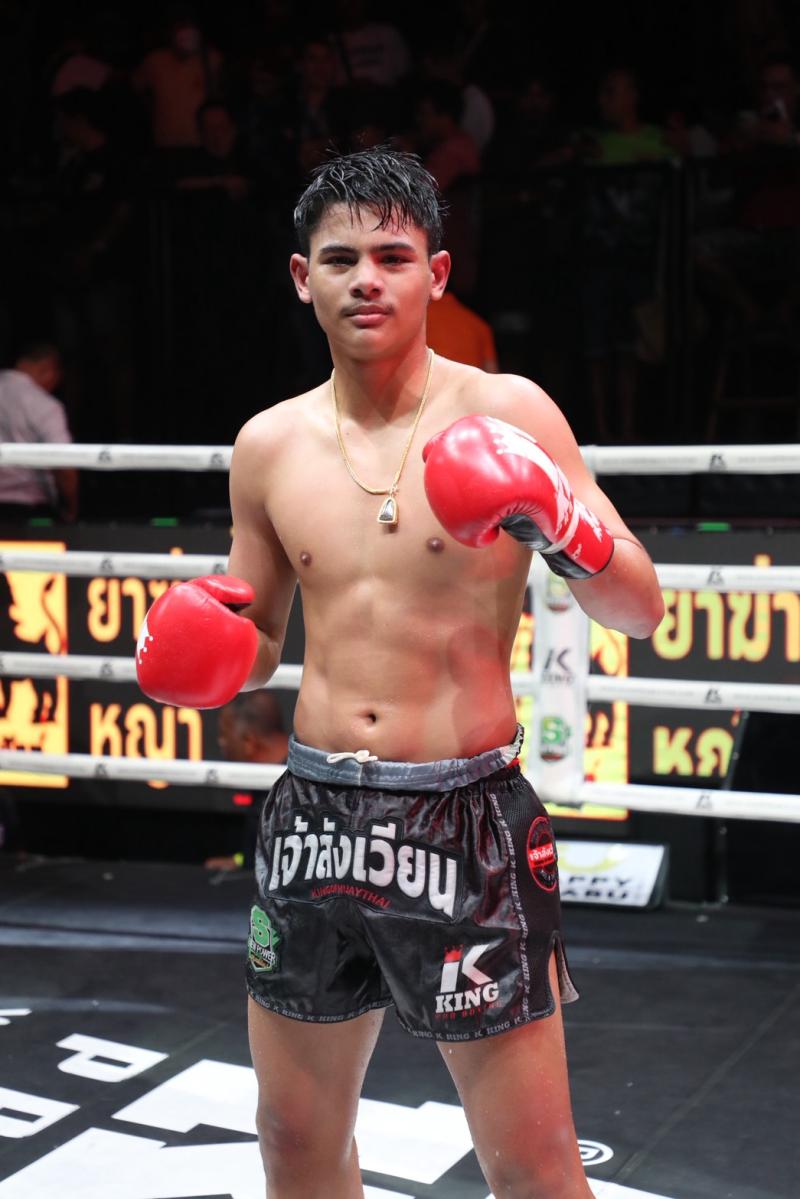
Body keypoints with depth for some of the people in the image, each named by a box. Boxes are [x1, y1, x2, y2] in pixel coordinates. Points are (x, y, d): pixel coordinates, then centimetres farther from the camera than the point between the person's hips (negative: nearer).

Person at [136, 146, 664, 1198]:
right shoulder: (268, 446, 6)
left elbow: (642, 611, -5)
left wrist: (560, 523, -24)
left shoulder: (506, 414, -6)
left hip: (469, 823, -4)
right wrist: (208, 655, -5)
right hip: (315, 815, 4)